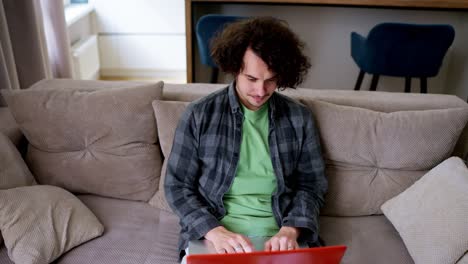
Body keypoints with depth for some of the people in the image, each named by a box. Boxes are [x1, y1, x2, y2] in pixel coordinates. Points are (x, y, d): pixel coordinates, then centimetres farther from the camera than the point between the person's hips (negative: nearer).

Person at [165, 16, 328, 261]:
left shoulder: (299, 118, 2)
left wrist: (291, 229, -12)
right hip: (212, 230, -1)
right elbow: (177, 186, -1)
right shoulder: (199, 115, -3)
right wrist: (215, 231, -15)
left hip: (280, 231, 2)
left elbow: (311, 184, 6)